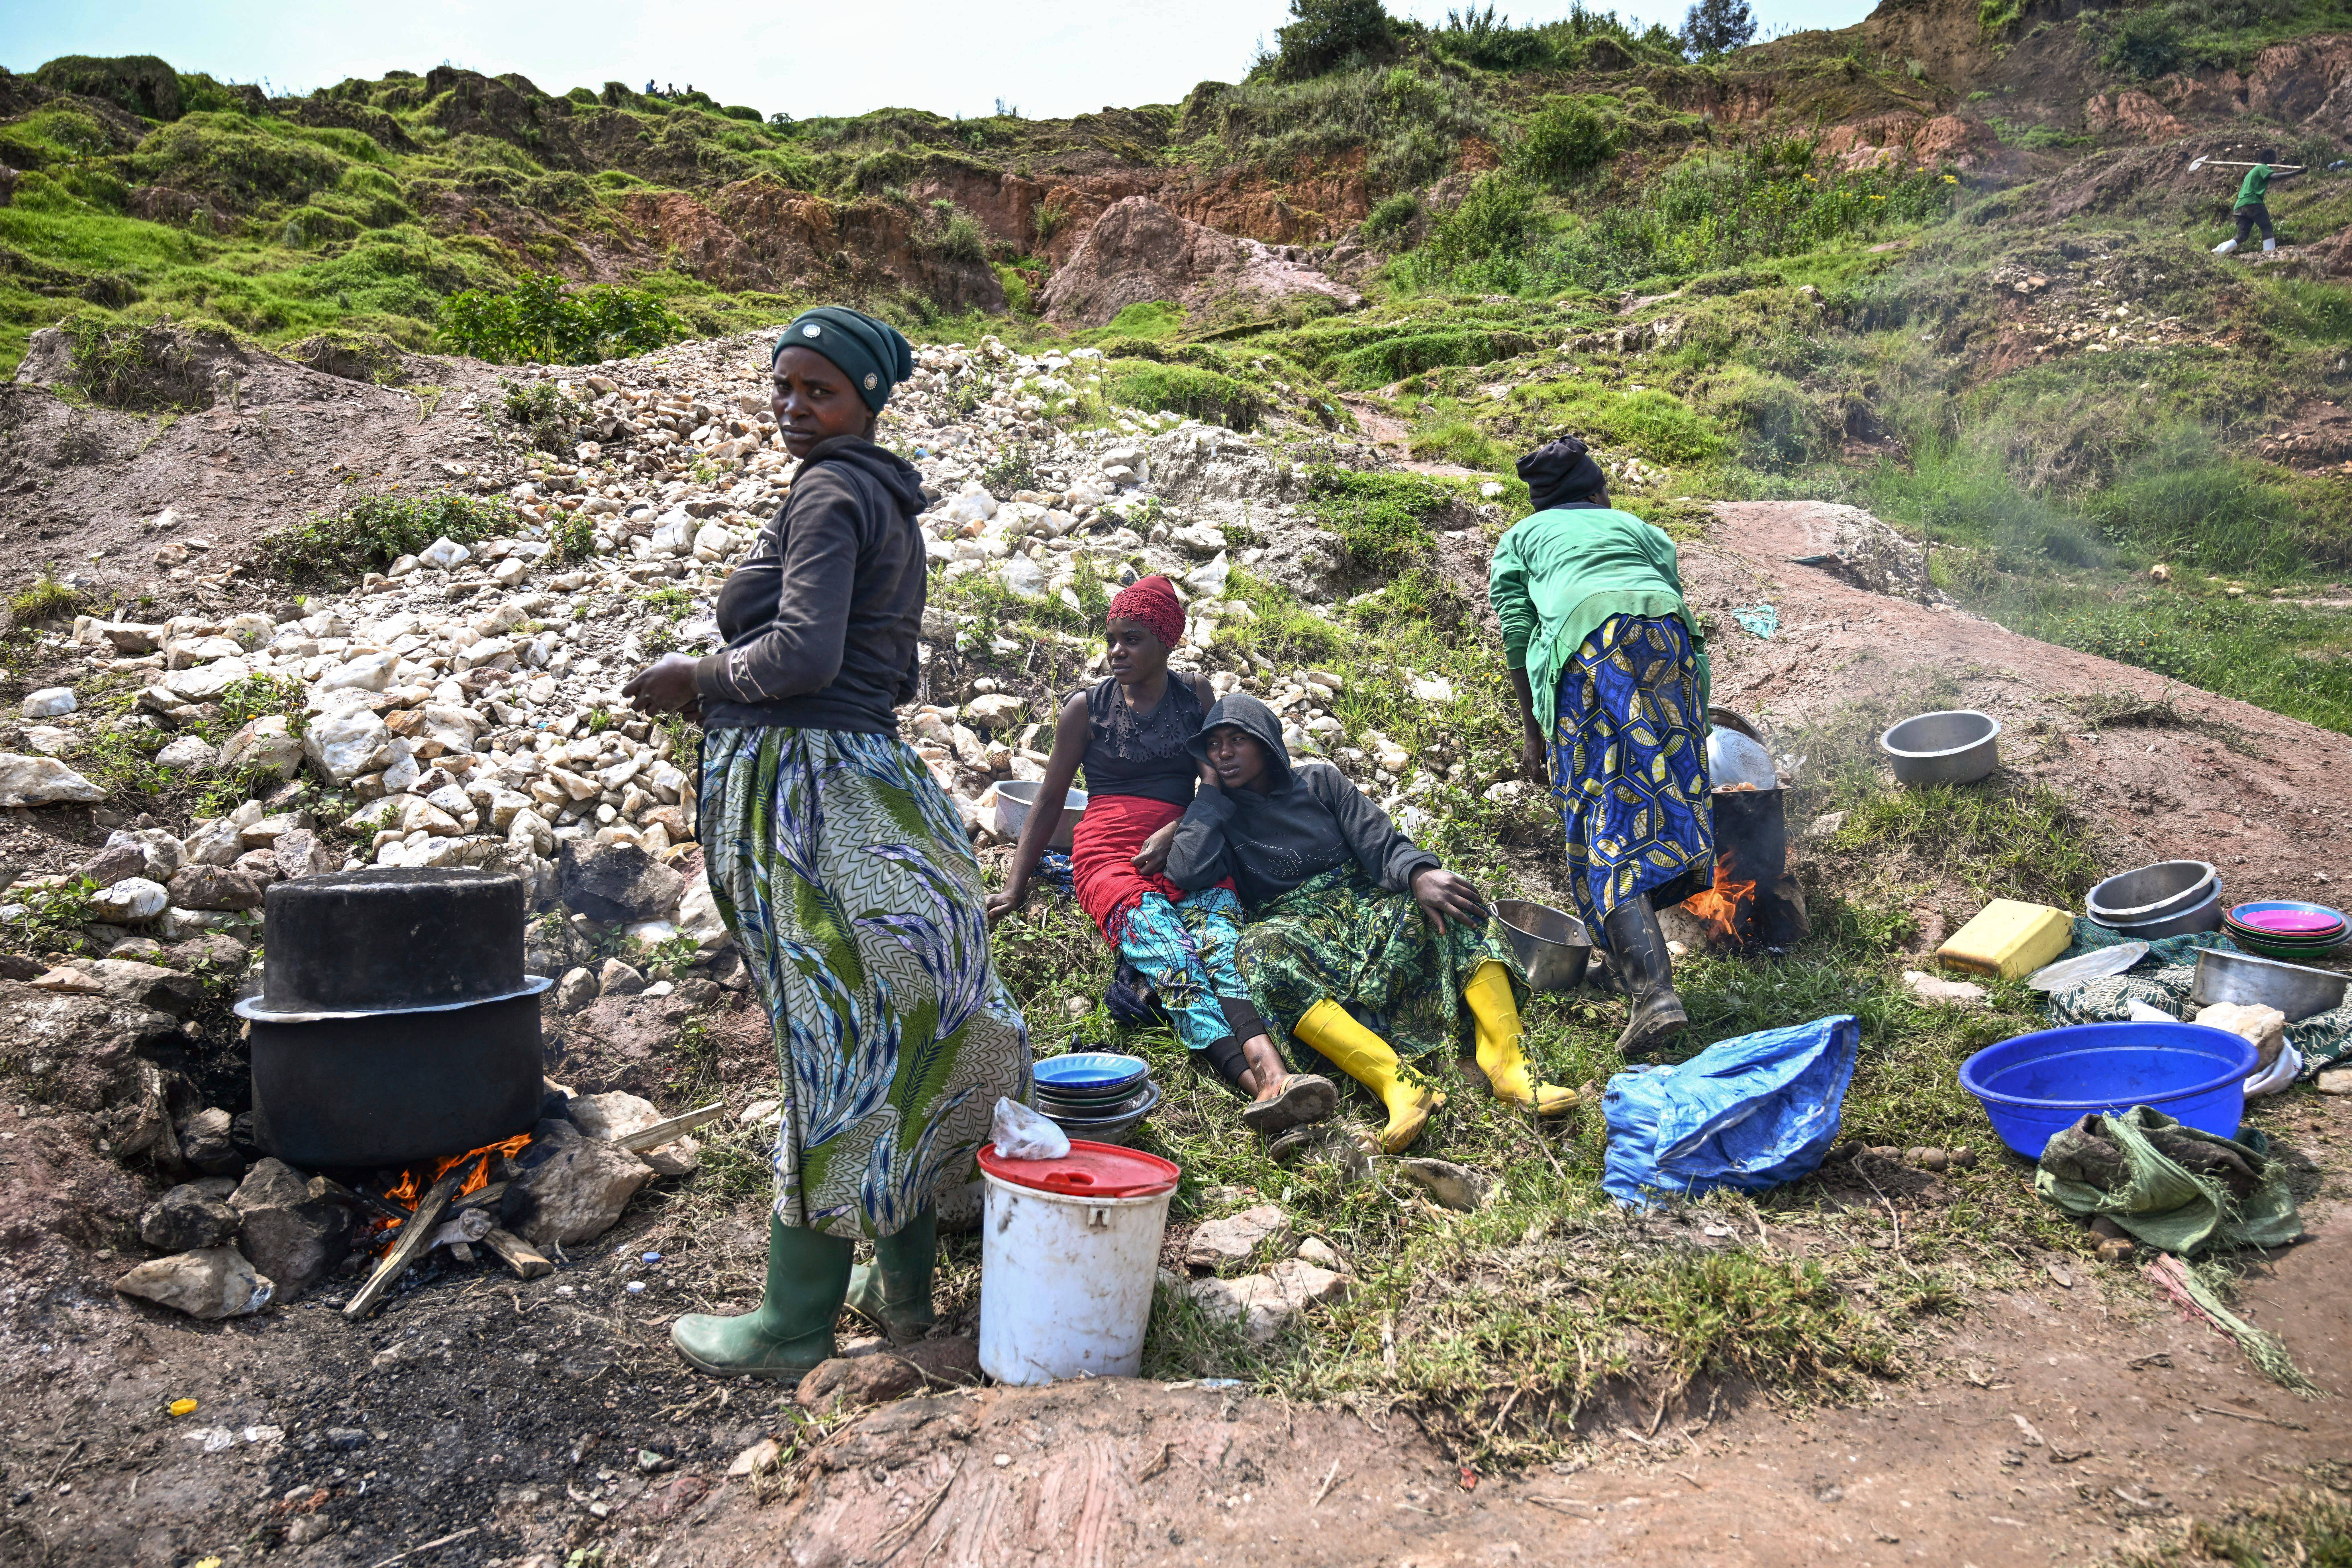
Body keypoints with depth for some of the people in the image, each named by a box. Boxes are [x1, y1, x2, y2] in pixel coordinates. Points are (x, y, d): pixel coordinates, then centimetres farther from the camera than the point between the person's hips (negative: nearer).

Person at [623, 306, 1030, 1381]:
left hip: (802, 787, -10)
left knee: (833, 1043, -4)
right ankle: (903, 1284, 25)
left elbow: (804, 654, -22)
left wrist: (699, 678, -6)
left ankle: (792, 1324, 10)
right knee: (888, 1028, 13)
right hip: (871, 771, 10)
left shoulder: (830, 493, -10)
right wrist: (722, 691, 19)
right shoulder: (889, 504, 19)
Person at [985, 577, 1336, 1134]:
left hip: (1184, 851, 2)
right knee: (1171, 957, -33)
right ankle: (1261, 1085, -53)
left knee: (1222, 943, -32)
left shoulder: (1196, 696, 15)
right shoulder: (1087, 707, 12)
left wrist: (1173, 833, -9)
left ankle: (1275, 1074, -57)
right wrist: (1014, 887, 7)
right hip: (1108, 856, -2)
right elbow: (1050, 800, 14)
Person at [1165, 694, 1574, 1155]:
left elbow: (1384, 844, 1)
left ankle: (1509, 1064, -39)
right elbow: (1186, 872, -12)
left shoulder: (1320, 780, 12)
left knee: (1450, 900, -25)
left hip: (1364, 906, 3)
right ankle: (1396, 1083, -52)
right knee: (1261, 951, -37)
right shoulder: (1218, 815, 9)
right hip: (1294, 923, -2)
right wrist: (1216, 793, 0)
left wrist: (1419, 875, -22)